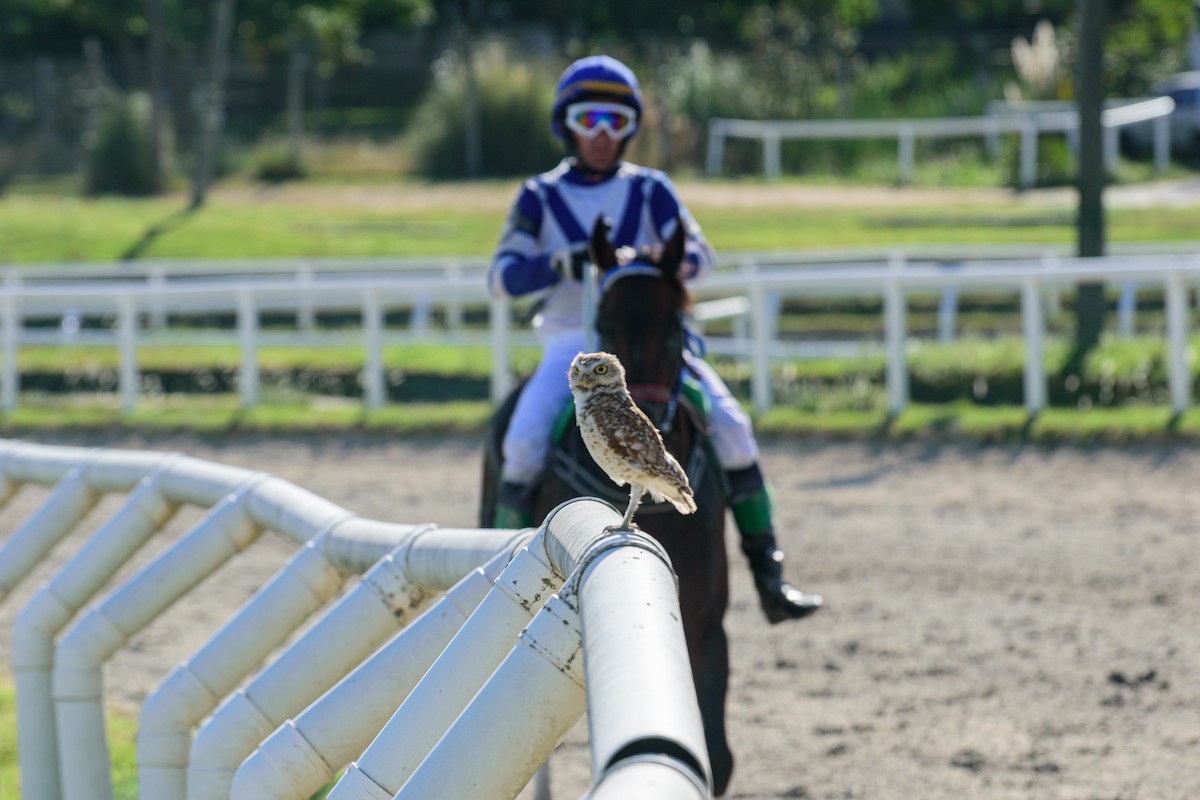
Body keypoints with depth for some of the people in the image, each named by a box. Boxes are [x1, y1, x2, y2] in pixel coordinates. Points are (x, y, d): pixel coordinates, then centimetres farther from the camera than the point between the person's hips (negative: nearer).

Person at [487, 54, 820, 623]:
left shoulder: (650, 191, 7)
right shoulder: (540, 198, 5)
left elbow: (697, 253, -6)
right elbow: (503, 275, -7)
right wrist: (561, 264, -26)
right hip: (570, 347, -1)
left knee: (731, 428, -18)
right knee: (523, 445, -26)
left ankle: (769, 578, -12)